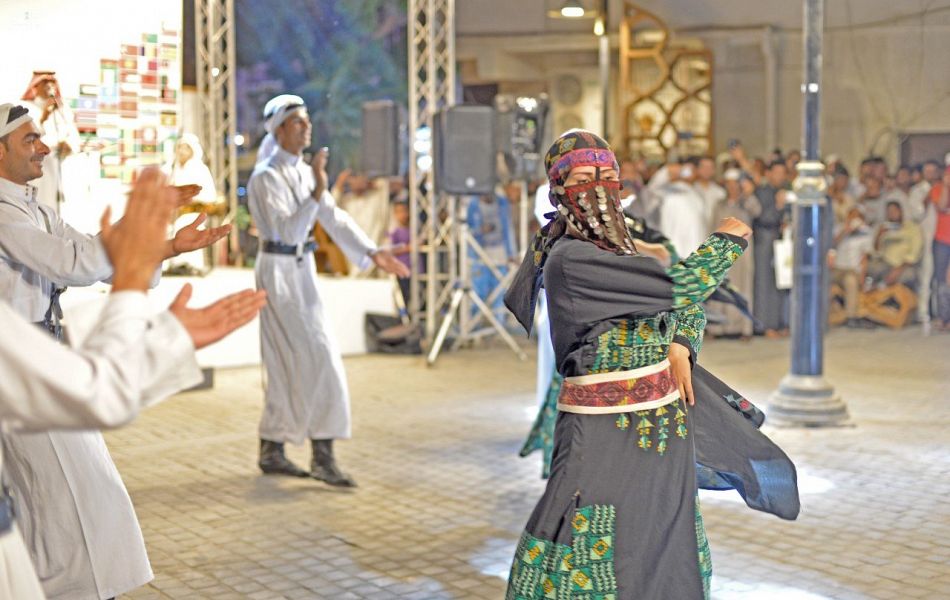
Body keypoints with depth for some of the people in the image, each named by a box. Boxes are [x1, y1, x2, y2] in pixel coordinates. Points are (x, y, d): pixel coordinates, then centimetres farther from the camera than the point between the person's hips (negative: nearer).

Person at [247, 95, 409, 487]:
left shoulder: (306, 173, 11)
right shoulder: (266, 176, -13)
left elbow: (334, 219, 8)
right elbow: (286, 229, -23)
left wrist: (373, 253, -1)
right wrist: (318, 192, -32)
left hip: (302, 271, 8)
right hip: (279, 271, -8)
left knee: (290, 366, 10)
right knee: (314, 359, -10)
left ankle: (272, 452, 19)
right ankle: (322, 455, -4)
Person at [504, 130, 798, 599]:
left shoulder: (617, 247, 7)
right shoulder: (569, 260, -18)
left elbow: (687, 303, 19)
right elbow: (675, 287, -21)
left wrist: (679, 347, -2)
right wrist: (727, 241, -5)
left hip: (659, 425, 8)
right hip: (606, 436, -8)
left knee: (663, 555, 18)